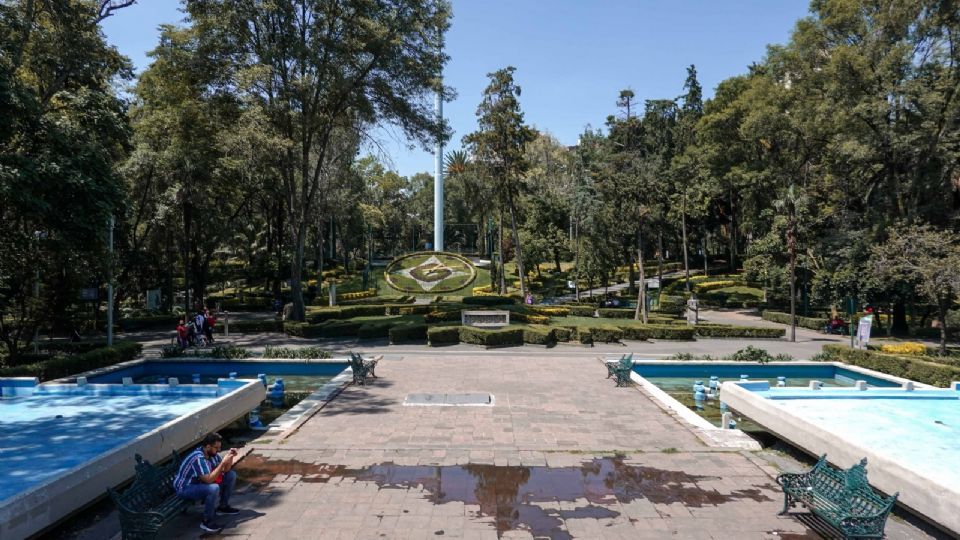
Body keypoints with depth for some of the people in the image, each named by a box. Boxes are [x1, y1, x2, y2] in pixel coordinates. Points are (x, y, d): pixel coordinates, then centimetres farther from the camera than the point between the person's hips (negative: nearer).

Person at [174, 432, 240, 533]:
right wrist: (223, 462, -32)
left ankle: (223, 507, 15)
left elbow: (226, 470, 5)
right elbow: (208, 479, -37)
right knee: (214, 488, -36)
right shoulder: (198, 458, -31)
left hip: (200, 482, 9)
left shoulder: (212, 453, -5)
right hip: (185, 489, -9)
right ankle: (207, 521, -19)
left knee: (231, 475, 2)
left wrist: (230, 457, -13)